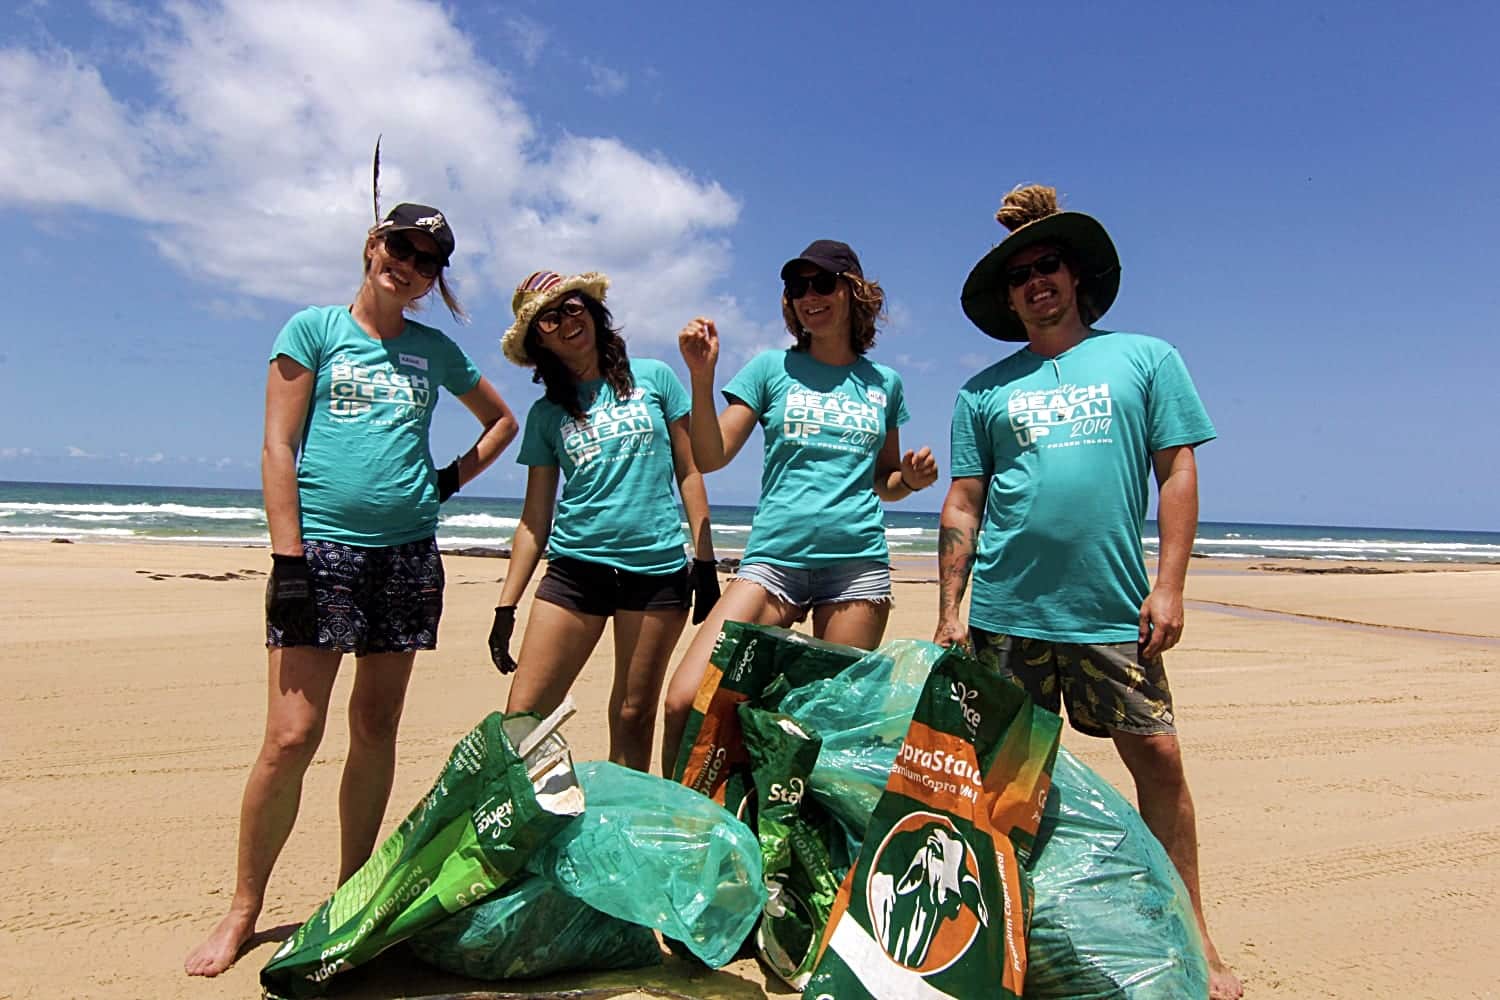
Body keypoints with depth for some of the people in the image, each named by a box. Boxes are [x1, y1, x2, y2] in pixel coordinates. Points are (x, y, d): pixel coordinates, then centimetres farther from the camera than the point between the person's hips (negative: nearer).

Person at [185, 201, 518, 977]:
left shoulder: (435, 350, 14)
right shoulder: (314, 329, 5)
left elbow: (503, 420, 27)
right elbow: (277, 448, -1)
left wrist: (451, 477, 12)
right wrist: (288, 557, -10)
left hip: (407, 554, 3)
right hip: (324, 547, -3)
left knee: (376, 732, 7)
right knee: (291, 736, -7)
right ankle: (242, 910, 11)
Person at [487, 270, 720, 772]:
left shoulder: (653, 378, 7)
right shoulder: (546, 413, 11)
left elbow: (689, 473, 7)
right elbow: (534, 519, 11)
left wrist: (705, 561, 0)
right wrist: (506, 605, 6)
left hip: (658, 568, -1)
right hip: (574, 567, 2)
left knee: (633, 719, 5)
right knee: (521, 717, -6)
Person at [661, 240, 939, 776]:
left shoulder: (883, 383, 14)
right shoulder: (773, 368, 9)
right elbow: (710, 457, 2)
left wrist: (911, 478, 2)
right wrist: (701, 375, -10)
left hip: (858, 562, 2)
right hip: (775, 556, -1)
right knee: (686, 701, -15)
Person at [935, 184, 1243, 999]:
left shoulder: (1145, 358, 9)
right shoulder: (985, 390, 11)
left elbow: (1177, 473, 4)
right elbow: (963, 505, 9)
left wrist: (1168, 587, -4)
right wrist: (947, 611, 3)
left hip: (1114, 610, -1)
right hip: (1006, 611, 1)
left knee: (1157, 758, 1)